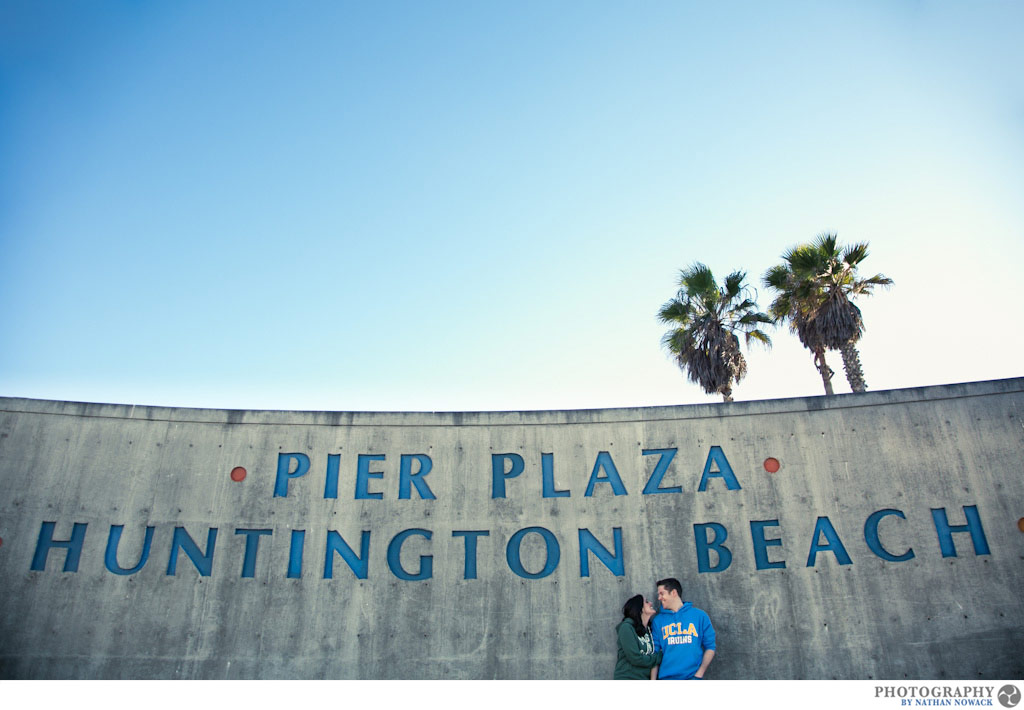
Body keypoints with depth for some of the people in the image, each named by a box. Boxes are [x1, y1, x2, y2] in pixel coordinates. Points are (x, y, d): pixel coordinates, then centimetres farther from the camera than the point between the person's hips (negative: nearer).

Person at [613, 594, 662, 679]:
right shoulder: (627, 627, -9)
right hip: (627, 677, -6)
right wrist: (660, 657, -7)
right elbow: (635, 658, -14)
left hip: (645, 677, 6)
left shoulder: (649, 629, 12)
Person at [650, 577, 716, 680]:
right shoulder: (658, 620, 5)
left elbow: (710, 647, 3)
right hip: (666, 677, 1)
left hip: (692, 676, -1)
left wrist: (699, 674, -6)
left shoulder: (699, 615, 2)